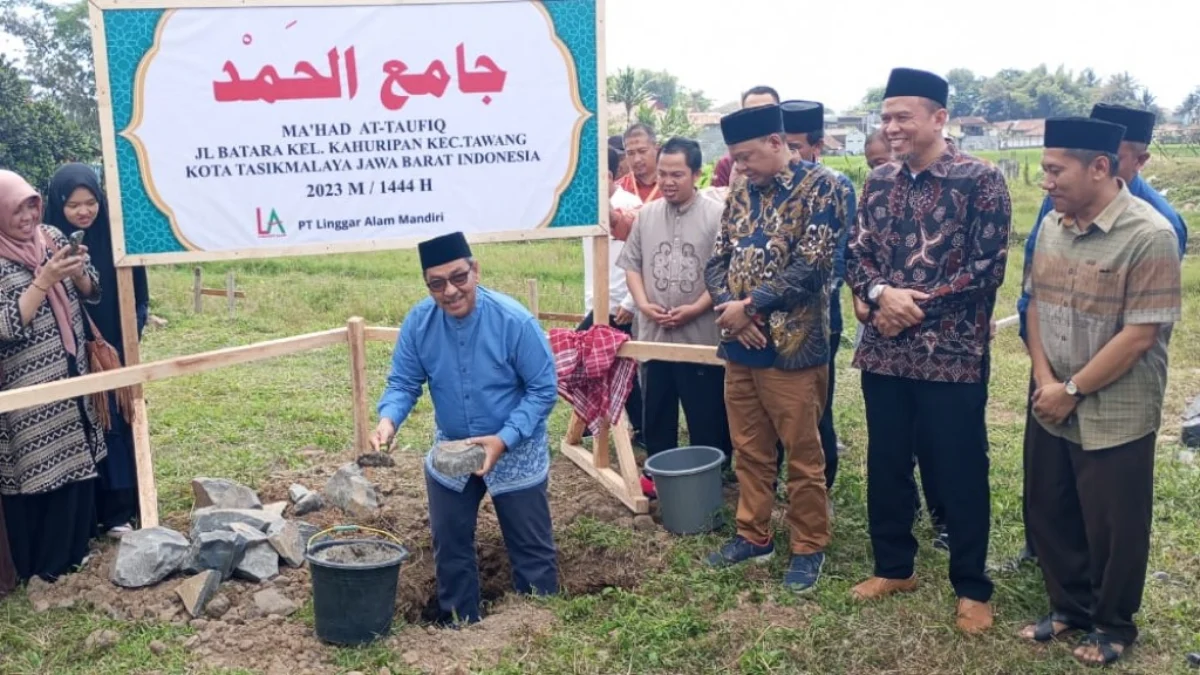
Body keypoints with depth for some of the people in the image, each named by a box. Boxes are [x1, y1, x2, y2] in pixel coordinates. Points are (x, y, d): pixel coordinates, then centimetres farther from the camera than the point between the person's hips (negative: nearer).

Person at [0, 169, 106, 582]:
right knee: (36, 471, 4)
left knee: (77, 461, 14)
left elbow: (92, 293, 9)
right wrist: (45, 279, -24)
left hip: (71, 374, 6)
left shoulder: (52, 237, 4)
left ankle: (73, 548, 31)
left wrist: (78, 272, -13)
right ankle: (39, 564, 19)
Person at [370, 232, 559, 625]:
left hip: (516, 453, -4)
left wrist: (504, 439, -28)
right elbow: (403, 382, -6)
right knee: (450, 547, 16)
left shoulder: (514, 321, -26)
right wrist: (388, 419, -28)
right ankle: (459, 627, 37)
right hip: (449, 452, 4)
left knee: (531, 549, 9)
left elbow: (544, 389, -19)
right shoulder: (418, 322, -15)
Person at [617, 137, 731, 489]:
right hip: (653, 334, 4)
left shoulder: (716, 215, -8)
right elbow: (632, 265, 10)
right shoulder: (646, 215, 7)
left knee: (707, 416, 5)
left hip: (702, 336, -4)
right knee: (656, 412, 16)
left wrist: (695, 309, -16)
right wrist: (643, 303, -5)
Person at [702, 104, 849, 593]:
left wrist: (750, 305, -18)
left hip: (792, 347, -6)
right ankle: (754, 534, 31)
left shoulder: (821, 186, -8)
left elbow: (811, 266, -18)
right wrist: (731, 308, -10)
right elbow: (717, 261, 9)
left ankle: (809, 547, 21)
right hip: (739, 346, 6)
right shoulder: (740, 193, 11)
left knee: (803, 456, 6)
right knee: (749, 450, 16)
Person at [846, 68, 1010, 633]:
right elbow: (856, 254, 8)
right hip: (883, 352, 5)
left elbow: (988, 266, -11)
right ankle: (893, 567, 33)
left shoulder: (980, 180, -7)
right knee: (886, 465, 14)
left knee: (959, 474, 6)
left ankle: (972, 587, 23)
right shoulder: (878, 182, 9)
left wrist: (919, 305, -15)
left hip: (952, 355, -5)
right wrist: (880, 294, -13)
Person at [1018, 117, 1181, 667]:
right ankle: (1069, 606, 39)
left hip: (1115, 416, -6)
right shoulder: (1052, 225, 2)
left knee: (1112, 527, 10)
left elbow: (1140, 335, -20)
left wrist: (1073, 390, -15)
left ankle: (1113, 625, 33)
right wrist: (1044, 381, -6)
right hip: (1050, 409, 6)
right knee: (1049, 514, 17)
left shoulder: (1149, 235, -18)